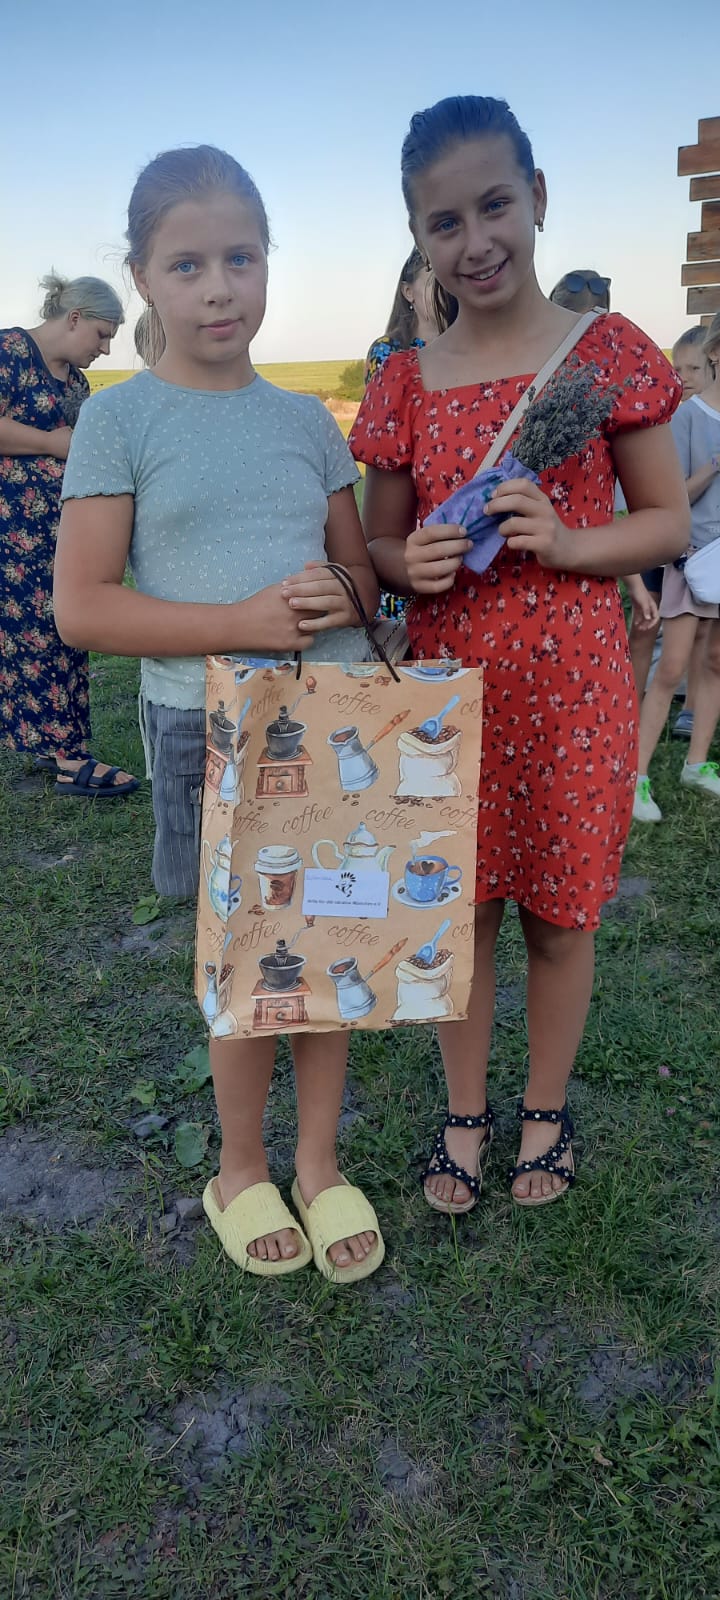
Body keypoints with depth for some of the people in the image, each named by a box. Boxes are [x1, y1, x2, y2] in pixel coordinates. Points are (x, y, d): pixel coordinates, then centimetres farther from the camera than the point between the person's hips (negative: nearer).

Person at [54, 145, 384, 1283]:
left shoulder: (306, 419, 9)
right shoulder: (121, 420, -3)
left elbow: (362, 570, 16)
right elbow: (82, 607, -9)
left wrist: (342, 598, -8)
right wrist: (242, 622, -19)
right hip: (210, 730, -3)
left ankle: (319, 1164, 32)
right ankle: (241, 1171, 34)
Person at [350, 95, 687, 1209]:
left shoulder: (608, 350, -2)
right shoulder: (407, 384, 3)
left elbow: (670, 521, 1)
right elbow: (375, 545, 10)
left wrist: (567, 542, -17)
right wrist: (408, 564, -14)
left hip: (573, 687, -1)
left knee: (560, 912, 10)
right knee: (459, 906, 11)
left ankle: (546, 1111, 35)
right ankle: (466, 1113, 34)